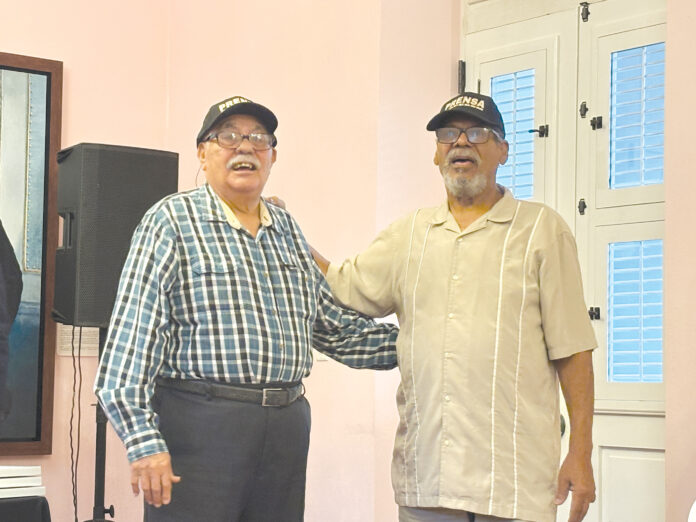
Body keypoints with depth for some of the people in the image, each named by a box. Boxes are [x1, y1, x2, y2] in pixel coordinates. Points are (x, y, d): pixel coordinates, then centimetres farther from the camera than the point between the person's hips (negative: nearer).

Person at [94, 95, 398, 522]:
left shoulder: (288, 230, 18)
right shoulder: (173, 221, -2)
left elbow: (333, 326, 23)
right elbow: (135, 334, -10)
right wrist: (144, 441, -18)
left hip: (287, 425, 6)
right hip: (200, 423, -6)